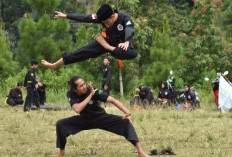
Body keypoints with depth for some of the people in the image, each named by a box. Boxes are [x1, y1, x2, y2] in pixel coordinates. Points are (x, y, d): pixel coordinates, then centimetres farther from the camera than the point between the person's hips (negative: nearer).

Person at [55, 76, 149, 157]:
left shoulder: (93, 91, -25)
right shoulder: (71, 95, -20)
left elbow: (112, 100, -30)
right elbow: (77, 109, -37)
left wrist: (127, 112, -43)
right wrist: (90, 95, -36)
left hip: (101, 119, -2)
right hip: (84, 120, 2)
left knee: (125, 122, -24)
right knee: (60, 124, -16)